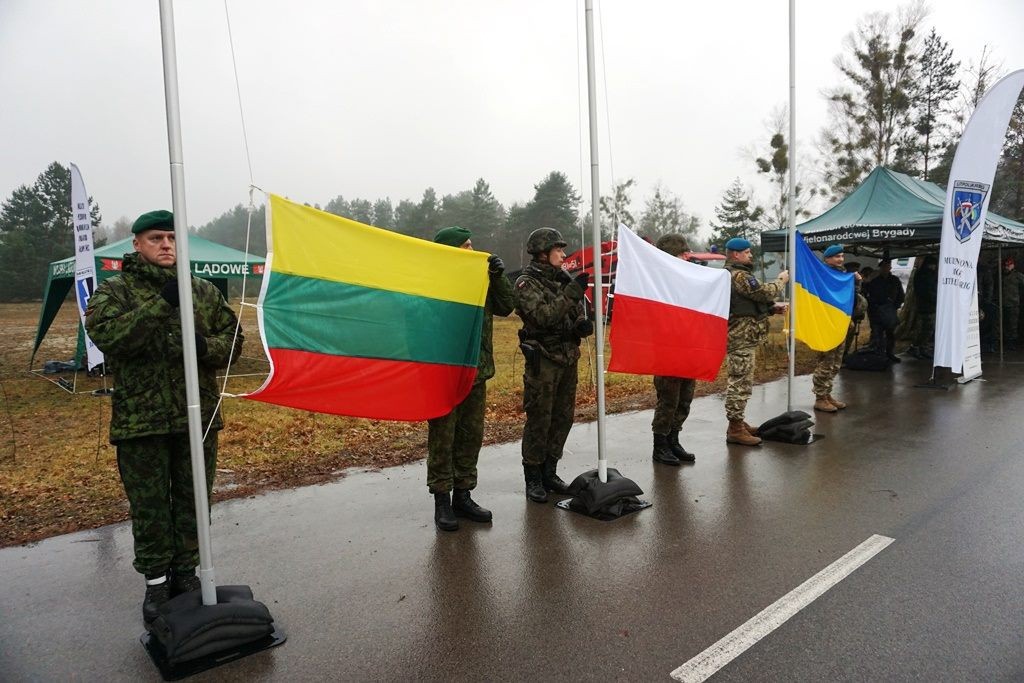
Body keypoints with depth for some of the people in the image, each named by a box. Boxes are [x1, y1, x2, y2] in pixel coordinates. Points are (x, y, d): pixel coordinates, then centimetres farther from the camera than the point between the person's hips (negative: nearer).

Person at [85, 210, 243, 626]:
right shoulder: (115, 290, 1)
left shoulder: (204, 290, 9)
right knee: (149, 506, 7)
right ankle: (156, 582, 24)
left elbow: (232, 338, 10)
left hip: (198, 416, 3)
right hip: (140, 420, -2)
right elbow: (105, 334, -18)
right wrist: (161, 303, -25)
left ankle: (186, 572, 30)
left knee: (193, 500, 12)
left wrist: (206, 346, -13)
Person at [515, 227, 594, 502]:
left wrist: (583, 325, -7)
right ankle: (533, 479, 12)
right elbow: (543, 316, -21)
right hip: (543, 361, -7)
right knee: (539, 420, -1)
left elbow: (577, 313, 15)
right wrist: (572, 292, -24)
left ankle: (549, 472, 26)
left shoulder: (564, 279, 11)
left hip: (568, 358, 7)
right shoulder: (527, 283, -8)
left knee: (563, 418, 12)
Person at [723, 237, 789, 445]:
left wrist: (774, 308, 10)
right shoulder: (739, 275, -15)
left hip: (741, 336, 11)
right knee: (740, 382, -8)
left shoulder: (734, 274, 20)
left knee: (740, 381, 17)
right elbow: (764, 293, -15)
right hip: (742, 337, -11)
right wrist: (781, 280, 3)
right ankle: (735, 429, -4)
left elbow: (751, 302, 22)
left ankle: (738, 422, 26)